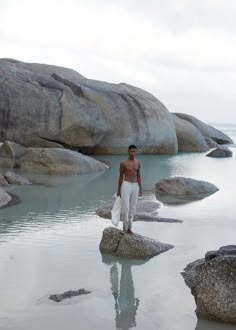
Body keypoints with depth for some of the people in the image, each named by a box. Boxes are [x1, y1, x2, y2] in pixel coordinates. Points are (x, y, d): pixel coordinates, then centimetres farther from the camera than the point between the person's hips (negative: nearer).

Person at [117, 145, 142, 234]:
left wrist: (140, 189, 5)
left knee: (132, 208, 7)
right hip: (126, 186, -4)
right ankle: (125, 227, 5)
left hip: (135, 187, 4)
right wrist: (118, 190, 1)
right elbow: (121, 177, 0)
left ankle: (129, 228, 16)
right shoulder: (123, 163, -5)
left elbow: (138, 176, 10)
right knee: (125, 208, -10)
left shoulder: (138, 162, 7)